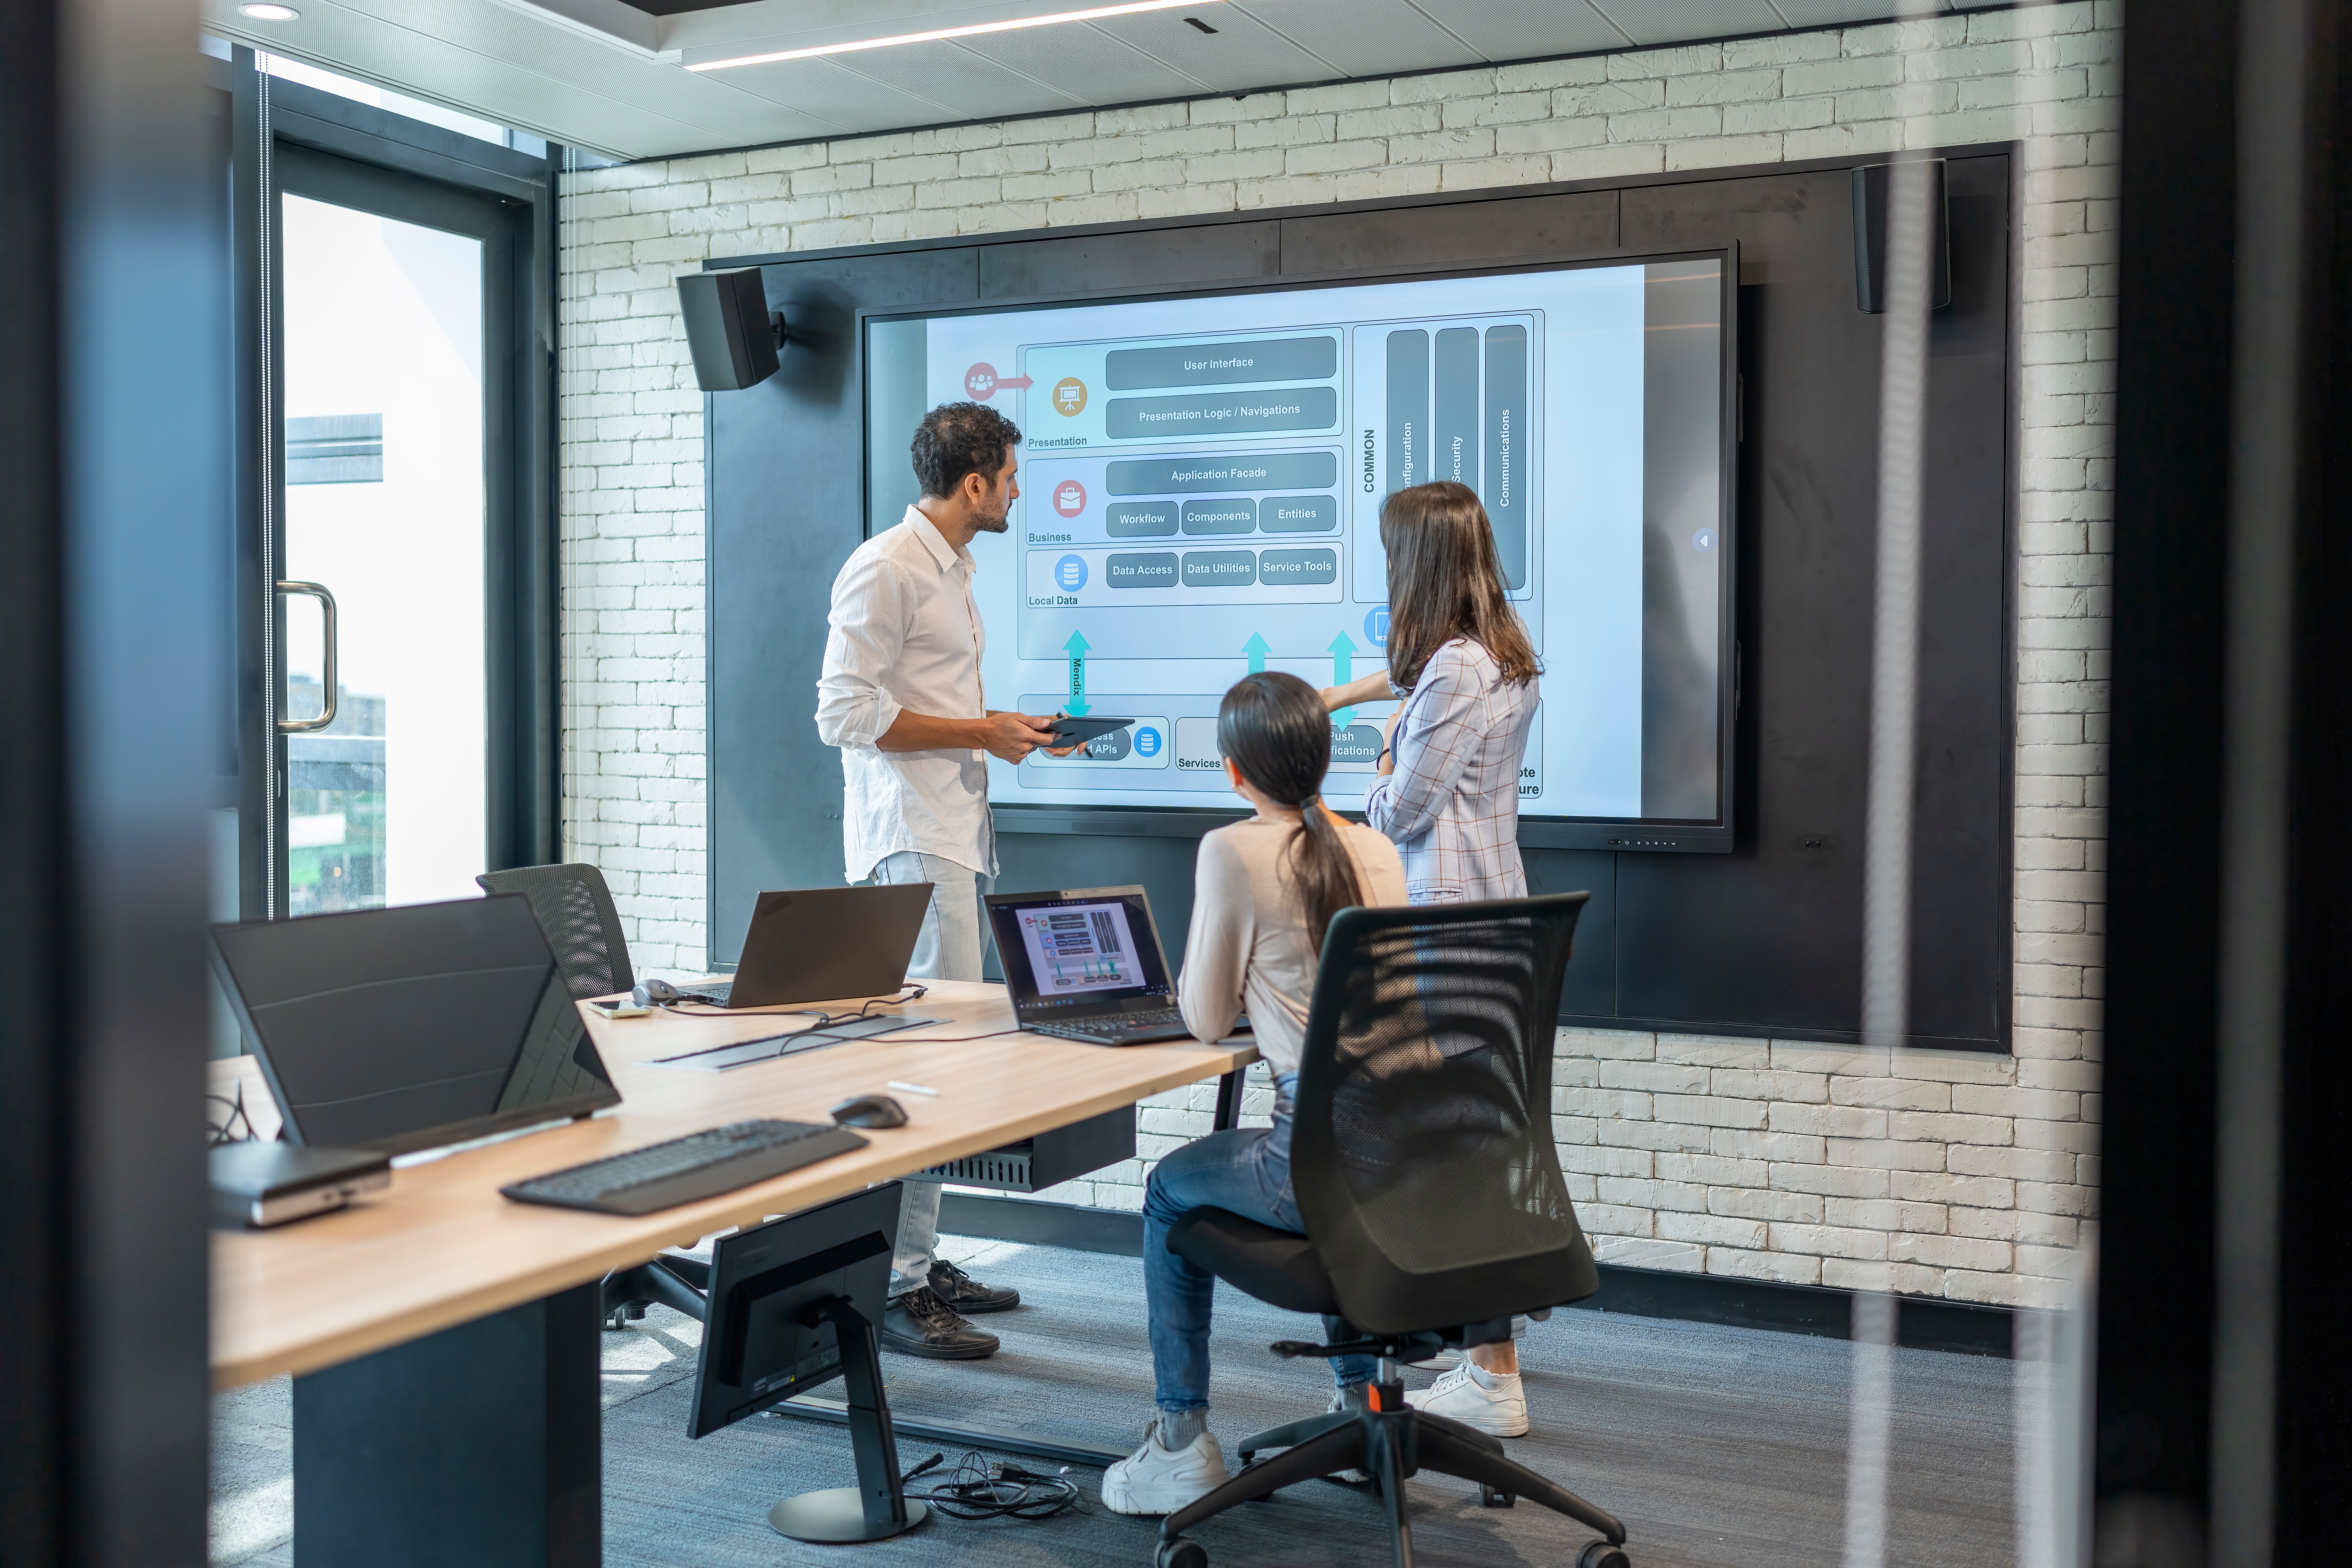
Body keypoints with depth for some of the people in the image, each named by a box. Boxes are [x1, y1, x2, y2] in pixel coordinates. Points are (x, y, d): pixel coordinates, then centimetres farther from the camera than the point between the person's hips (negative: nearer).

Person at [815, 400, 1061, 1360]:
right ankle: (897, 1289, -8)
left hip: (952, 834, 10)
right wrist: (980, 733, -13)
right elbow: (846, 714, -16)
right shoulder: (885, 570, -10)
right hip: (910, 839, -10)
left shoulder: (951, 568, 21)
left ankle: (920, 1261, 19)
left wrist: (1004, 728, 13)